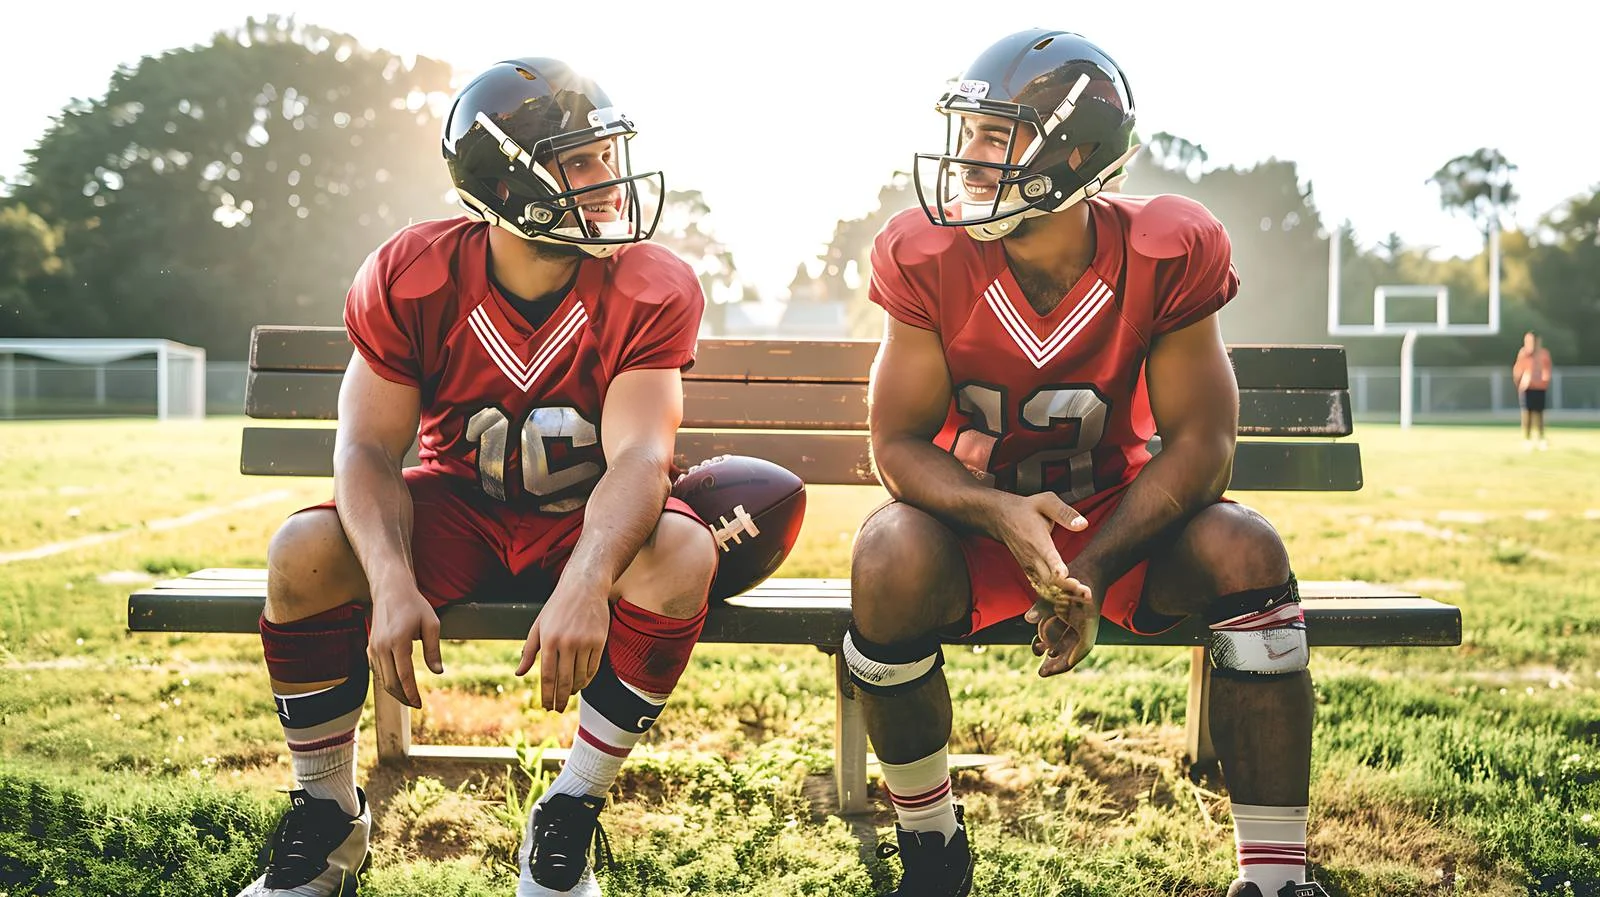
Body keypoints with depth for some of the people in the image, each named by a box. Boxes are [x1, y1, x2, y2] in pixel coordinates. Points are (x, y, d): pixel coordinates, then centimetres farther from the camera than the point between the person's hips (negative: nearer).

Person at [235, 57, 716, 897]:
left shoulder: (652, 289, -18)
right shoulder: (408, 278, -14)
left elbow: (638, 455, -29)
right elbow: (369, 449, -16)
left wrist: (585, 585, -48)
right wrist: (392, 583, -35)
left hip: (585, 522, -1)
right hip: (455, 510, 1)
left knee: (681, 554, -33)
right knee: (303, 554, -25)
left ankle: (567, 822, -16)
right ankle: (329, 818, -3)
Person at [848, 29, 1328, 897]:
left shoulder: (1164, 255, -16)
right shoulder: (929, 258, -16)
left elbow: (1199, 444, -16)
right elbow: (899, 443, -14)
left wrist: (1093, 571, -29)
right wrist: (1004, 514, -34)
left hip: (1116, 518, 1)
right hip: (974, 515, 0)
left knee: (1245, 552, -28)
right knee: (891, 559, -33)